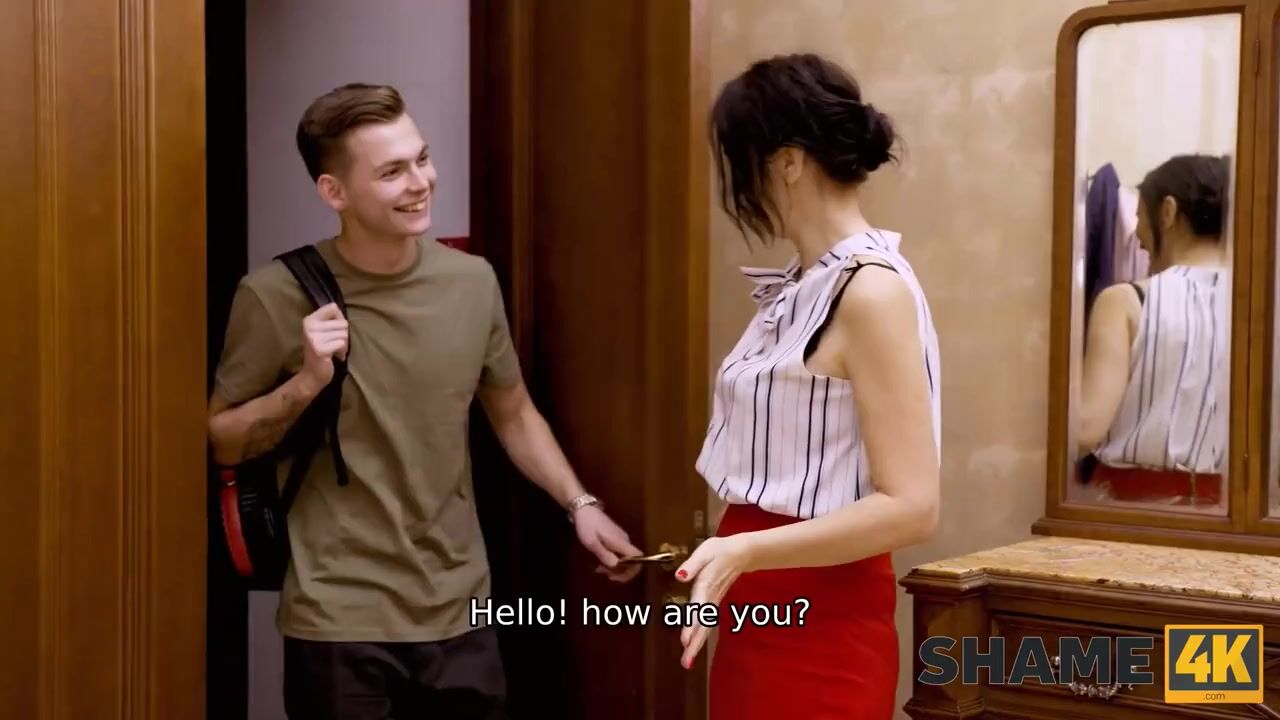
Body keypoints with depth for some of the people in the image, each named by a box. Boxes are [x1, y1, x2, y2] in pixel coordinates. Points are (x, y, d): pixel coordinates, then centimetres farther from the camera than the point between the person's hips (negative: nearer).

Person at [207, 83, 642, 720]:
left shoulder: (472, 281, 0)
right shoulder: (278, 296, -10)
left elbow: (512, 413, 14)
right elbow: (219, 443, -1)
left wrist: (579, 504, 3)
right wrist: (305, 383, -16)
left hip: (460, 615, 3)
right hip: (340, 625, -3)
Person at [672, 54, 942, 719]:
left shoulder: (870, 290, -18)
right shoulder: (804, 286, 9)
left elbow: (911, 506, -22)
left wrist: (743, 551, -29)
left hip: (820, 625, -8)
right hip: (764, 611, 8)